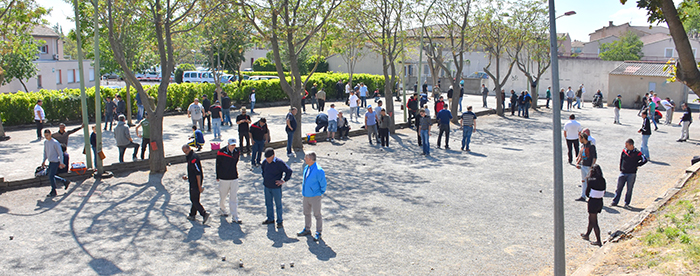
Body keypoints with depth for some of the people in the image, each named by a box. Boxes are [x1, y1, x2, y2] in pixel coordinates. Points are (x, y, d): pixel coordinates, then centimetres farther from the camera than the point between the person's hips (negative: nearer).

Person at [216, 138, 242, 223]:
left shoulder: (237, 152, 0)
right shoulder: (221, 152, -11)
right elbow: (218, 165, -3)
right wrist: (218, 177, 1)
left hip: (234, 178, 2)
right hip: (224, 178, -2)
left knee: (234, 198, 0)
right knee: (223, 195, 14)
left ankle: (234, 217, 2)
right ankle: (222, 208, 45)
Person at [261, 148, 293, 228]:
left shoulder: (279, 162, -17)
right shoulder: (265, 162, 1)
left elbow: (289, 171, -14)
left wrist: (283, 181, -12)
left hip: (276, 187, -6)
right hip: (267, 187, 6)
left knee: (278, 204, 3)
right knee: (268, 204, 16)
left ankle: (279, 222, 14)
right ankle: (270, 219, 33)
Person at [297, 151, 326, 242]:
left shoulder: (319, 170, -23)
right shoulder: (306, 167, 1)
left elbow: (323, 184, -14)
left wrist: (321, 193, -3)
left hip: (315, 196, -8)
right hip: (305, 195, 8)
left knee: (317, 215, 6)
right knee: (306, 213, 20)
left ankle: (318, 233, 19)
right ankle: (307, 230, 37)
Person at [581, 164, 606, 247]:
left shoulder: (591, 181, -19)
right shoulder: (603, 180, -1)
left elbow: (587, 193, -13)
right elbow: (604, 192, 8)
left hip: (593, 202, -7)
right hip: (600, 201, 7)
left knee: (594, 222, 2)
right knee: (591, 219, 24)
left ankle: (598, 241, 4)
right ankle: (587, 234, 41)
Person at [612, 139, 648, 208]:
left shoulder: (637, 153, -10)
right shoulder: (624, 151, 1)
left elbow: (644, 160, -16)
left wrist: (636, 165, -9)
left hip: (631, 174, -3)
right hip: (623, 173, 3)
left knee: (629, 189, 7)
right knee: (619, 188, 7)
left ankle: (627, 203, 20)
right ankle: (615, 202, 14)